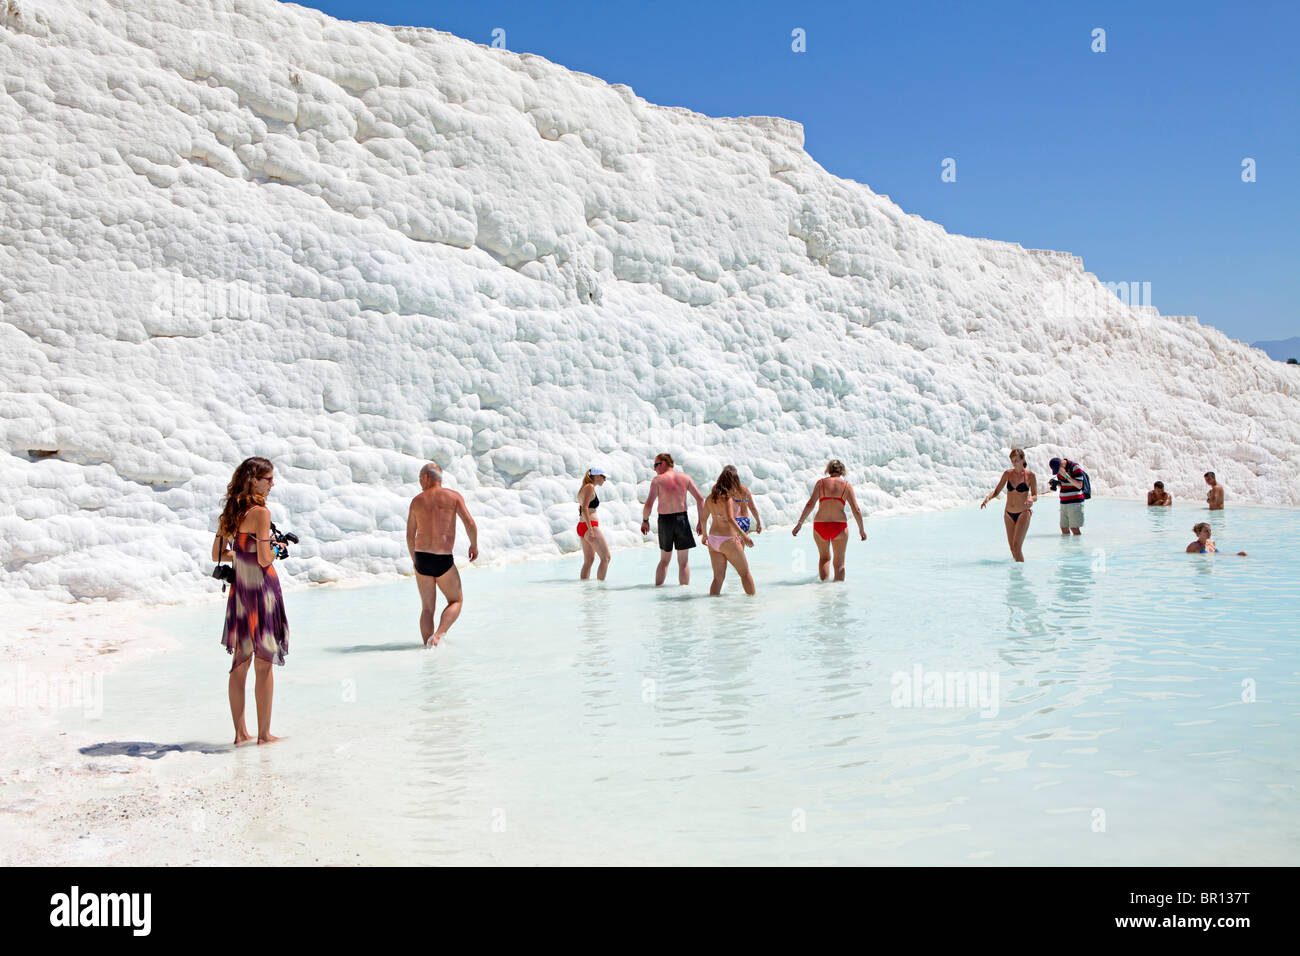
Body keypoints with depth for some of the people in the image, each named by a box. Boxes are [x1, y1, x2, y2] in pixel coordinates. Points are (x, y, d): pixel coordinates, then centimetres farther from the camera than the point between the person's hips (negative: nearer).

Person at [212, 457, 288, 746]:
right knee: (264, 665, 2)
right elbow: (264, 559, -19)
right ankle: (264, 733, 7)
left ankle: (240, 732, 18)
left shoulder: (229, 513, 8)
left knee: (240, 664, 12)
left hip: (239, 591, 7)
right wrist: (274, 551, 2)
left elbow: (217, 554, 13)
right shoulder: (261, 512, -15)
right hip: (262, 590, -7)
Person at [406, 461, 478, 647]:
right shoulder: (453, 496, 0)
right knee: (456, 602, 14)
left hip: (421, 558, 3)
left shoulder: (417, 500, 6)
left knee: (427, 608, 13)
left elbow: (409, 536, 8)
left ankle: (427, 645, 7)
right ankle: (437, 635, -7)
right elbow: (470, 524, -10)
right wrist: (474, 545, 8)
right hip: (443, 560, -3)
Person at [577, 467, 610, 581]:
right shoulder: (590, 487, -11)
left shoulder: (584, 488, 18)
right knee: (606, 558, -7)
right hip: (590, 526, -10)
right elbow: (584, 508, -20)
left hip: (581, 525, 10)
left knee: (588, 560, 12)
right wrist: (590, 530, -24)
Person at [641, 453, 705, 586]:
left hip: (665, 520, 0)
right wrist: (701, 521, 4)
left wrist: (645, 521, 5)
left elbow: (649, 504, -12)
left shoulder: (657, 480, -5)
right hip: (682, 518, 1)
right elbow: (700, 499, -2)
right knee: (683, 562, 7)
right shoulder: (685, 477, 3)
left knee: (664, 560, 17)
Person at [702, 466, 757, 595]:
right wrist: (744, 535, -32)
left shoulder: (710, 497, 5)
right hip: (728, 540, -7)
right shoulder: (727, 497, -17)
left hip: (713, 540, 7)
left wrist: (705, 535, 30)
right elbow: (730, 519, -29)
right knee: (745, 573, 11)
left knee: (718, 577, 10)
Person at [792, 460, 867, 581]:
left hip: (820, 525, 1)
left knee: (824, 557, 24)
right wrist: (861, 529, 10)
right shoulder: (846, 485, 2)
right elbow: (856, 510, -1)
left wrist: (799, 523, -4)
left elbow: (810, 504, -7)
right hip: (839, 526, -1)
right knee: (839, 563, 12)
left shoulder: (821, 482, 2)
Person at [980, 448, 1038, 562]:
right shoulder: (1008, 473, 4)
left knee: (1017, 546, -17)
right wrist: (988, 497, -13)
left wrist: (1031, 499, -25)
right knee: (1012, 548, 8)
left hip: (1023, 513, -4)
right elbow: (996, 491, 7)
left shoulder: (1029, 475, -6)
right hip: (1008, 514, 4)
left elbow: (1035, 496, -2)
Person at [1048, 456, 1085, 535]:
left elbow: (1079, 486, -16)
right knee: (1064, 529, 3)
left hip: (1075, 503, -7)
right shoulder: (1059, 469, 11)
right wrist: (1055, 483, -2)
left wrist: (1066, 476, -22)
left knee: (1074, 528, -11)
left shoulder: (1075, 467, -11)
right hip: (1064, 503, 7)